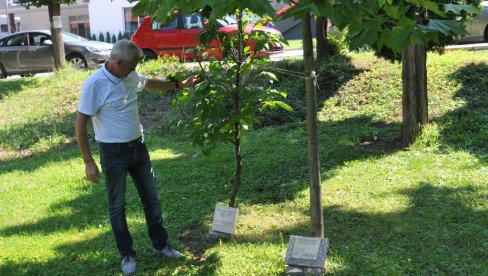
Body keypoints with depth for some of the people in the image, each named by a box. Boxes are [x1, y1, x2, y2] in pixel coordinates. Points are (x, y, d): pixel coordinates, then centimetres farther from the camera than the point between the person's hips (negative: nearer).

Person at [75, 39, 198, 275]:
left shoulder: (131, 76, -1)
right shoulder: (95, 84, -21)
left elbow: (150, 84, 24)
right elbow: (80, 125, -18)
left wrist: (179, 85, 18)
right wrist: (88, 162, -19)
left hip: (138, 147, 7)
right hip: (114, 152, -6)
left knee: (151, 197, 15)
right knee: (117, 206, 8)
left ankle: (160, 245, 31)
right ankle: (127, 254, 23)